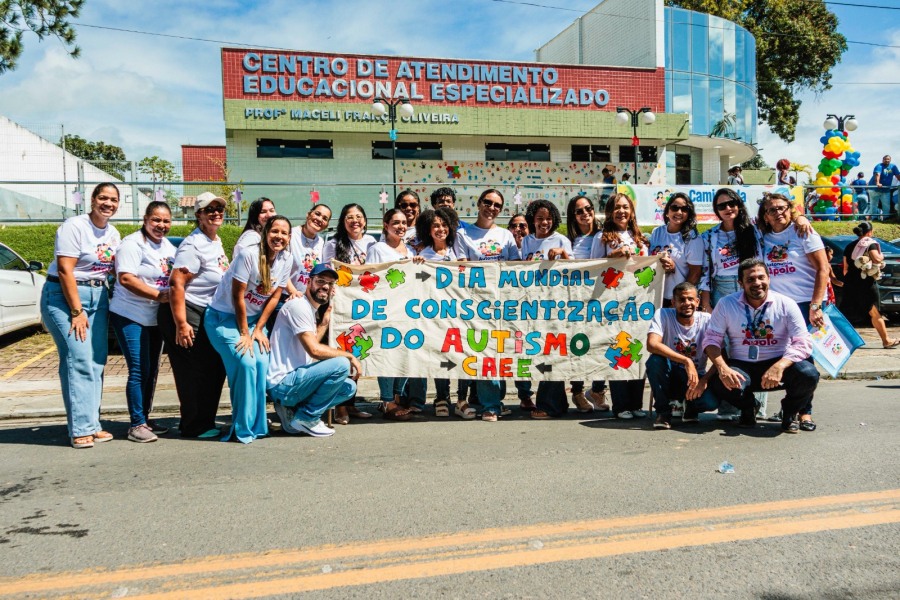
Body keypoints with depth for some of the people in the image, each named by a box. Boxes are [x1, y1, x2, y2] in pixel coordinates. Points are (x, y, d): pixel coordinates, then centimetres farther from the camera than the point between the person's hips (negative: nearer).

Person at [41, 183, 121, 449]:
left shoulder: (113, 234, 11)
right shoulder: (74, 226, -11)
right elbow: (65, 270, -16)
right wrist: (77, 312, -17)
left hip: (98, 297, 7)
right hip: (64, 296, -7)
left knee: (96, 362, 4)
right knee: (79, 361, -12)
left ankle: (92, 424, 11)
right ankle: (81, 429, -8)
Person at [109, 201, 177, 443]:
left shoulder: (168, 246, 12)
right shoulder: (132, 243, -12)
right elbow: (125, 278, -22)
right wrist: (157, 295, -25)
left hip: (156, 317, 8)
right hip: (130, 316, -8)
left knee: (151, 371, 13)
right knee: (139, 371, -8)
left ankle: (145, 419, 25)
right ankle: (136, 425, 1)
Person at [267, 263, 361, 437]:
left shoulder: (310, 310, 19)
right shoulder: (299, 305, -13)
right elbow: (314, 350, -20)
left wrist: (325, 320, 16)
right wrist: (350, 356, -10)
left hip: (292, 379, 10)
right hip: (281, 383, -10)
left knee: (349, 387, 10)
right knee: (341, 364, -23)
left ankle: (292, 410, 6)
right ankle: (306, 418, -10)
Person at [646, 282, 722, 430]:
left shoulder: (707, 320, -7)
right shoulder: (663, 315, -11)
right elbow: (652, 344, -29)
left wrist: (704, 380, -28)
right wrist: (686, 361, -36)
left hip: (696, 378, 1)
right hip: (669, 378, 0)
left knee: (712, 402, -31)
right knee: (655, 360, -33)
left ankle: (691, 407, 10)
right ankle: (663, 411, -10)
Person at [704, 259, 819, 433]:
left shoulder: (786, 304, -4)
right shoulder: (726, 304, -2)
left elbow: (803, 343, -11)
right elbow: (711, 340, -4)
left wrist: (779, 366, -30)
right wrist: (722, 368, -24)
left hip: (778, 362, 0)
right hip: (742, 367, 0)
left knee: (809, 374, -30)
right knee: (720, 383, -32)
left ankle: (790, 412, 7)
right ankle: (748, 408, 7)